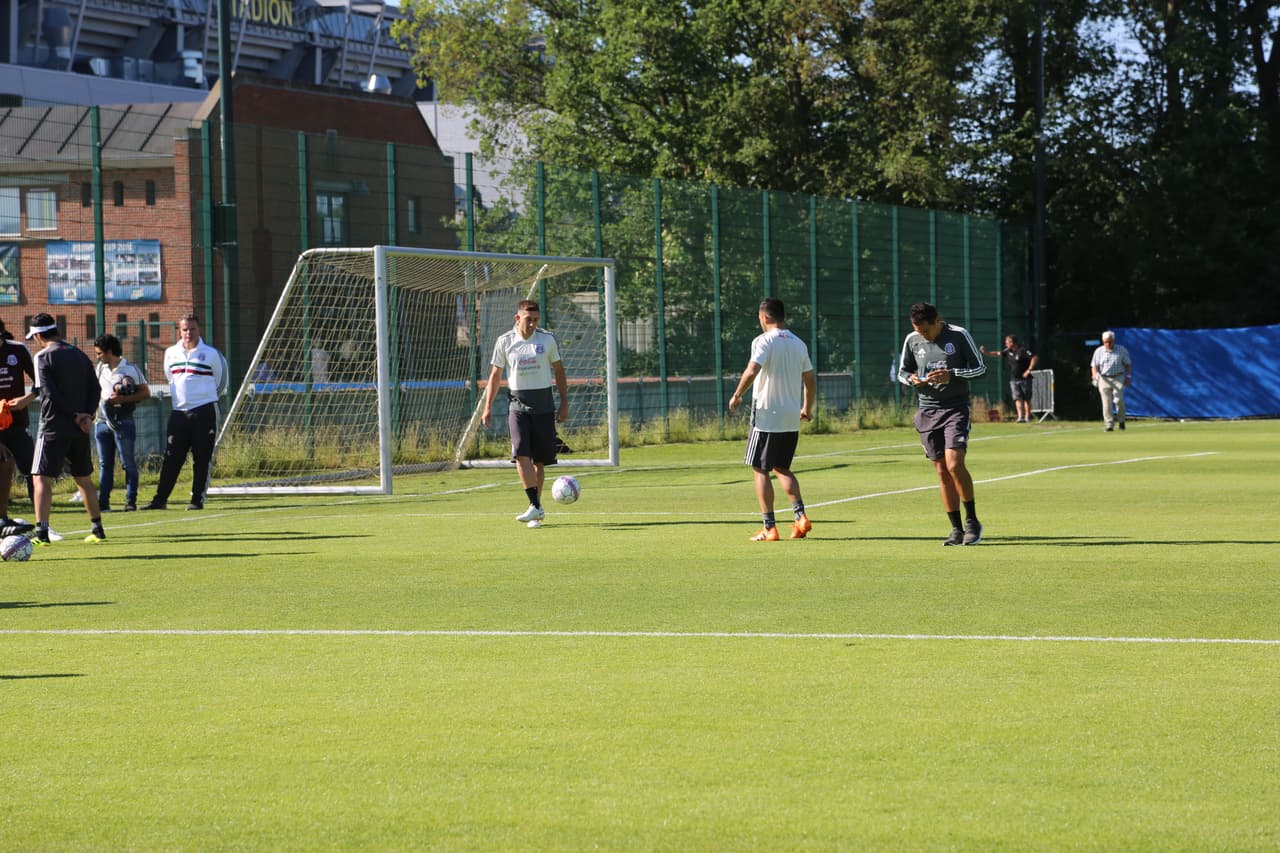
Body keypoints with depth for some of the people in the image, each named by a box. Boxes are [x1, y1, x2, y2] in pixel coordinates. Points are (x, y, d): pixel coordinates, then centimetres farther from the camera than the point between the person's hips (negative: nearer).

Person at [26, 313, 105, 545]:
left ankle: (42, 531, -18)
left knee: (42, 479, -6)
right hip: (79, 429, 6)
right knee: (83, 479, 17)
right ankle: (97, 529, 20)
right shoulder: (79, 355, 12)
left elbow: (50, 394, -14)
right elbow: (95, 388, 7)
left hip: (54, 427, -6)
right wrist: (86, 415, -3)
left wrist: (77, 415, -10)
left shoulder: (43, 356, -8)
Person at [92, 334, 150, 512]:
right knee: (104, 464, 6)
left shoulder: (130, 370, -8)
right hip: (102, 422, 6)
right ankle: (103, 502, 7)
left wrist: (123, 399, -18)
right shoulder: (101, 367, 12)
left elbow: (146, 392, -9)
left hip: (122, 422, -6)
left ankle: (131, 501, 1)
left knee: (128, 463, -3)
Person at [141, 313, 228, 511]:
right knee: (171, 458, 1)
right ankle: (160, 500, 4)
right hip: (178, 412, 3)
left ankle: (198, 499, 4)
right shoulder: (171, 353, 9)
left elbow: (219, 383, 11)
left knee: (202, 459, -1)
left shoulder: (211, 354, -1)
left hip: (204, 412, -3)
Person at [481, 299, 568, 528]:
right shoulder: (504, 342, 0)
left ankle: (536, 507, 16)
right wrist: (488, 407, 3)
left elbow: (558, 370, 11)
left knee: (540, 460, 3)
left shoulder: (547, 339, 1)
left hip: (543, 405, 1)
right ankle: (536, 508, -21)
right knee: (521, 455, -19)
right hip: (518, 405, -1)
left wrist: (564, 403, 8)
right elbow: (495, 375, 9)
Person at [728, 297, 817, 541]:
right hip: (792, 419, 6)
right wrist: (807, 407, 30)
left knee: (761, 469, 2)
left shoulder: (764, 341, -10)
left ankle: (769, 528, -2)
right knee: (782, 468, 19)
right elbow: (810, 380, 16)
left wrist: (737, 395, -11)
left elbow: (752, 371, -24)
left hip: (767, 415, -6)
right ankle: (800, 516, 2)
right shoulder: (799, 344, 10)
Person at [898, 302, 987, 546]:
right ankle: (957, 529, 9)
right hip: (927, 412, 4)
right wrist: (912, 379, -7)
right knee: (942, 471, 3)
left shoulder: (959, 335, -5)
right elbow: (902, 372, 17)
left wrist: (952, 375, -17)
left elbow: (980, 368, -1)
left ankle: (972, 521, -4)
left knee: (954, 464, -18)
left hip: (956, 409, -4)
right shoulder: (912, 340, 5)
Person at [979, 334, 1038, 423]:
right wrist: (986, 352, 8)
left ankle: (1027, 417, 8)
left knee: (1026, 399, 2)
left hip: (1024, 379, -6)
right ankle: (1021, 417, -14)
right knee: (1018, 399, -7)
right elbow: (997, 354, 18)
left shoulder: (1023, 351, -13)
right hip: (1014, 380, 6)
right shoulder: (1008, 351, 8)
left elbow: (1035, 358, -19)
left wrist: (1029, 370, -19)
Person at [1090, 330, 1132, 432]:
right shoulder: (1098, 351, 7)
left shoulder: (1122, 350, 4)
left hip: (1118, 378, -1)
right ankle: (1109, 425, -1)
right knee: (1106, 403, -5)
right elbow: (1094, 366, 8)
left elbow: (1128, 364, 9)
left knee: (1118, 399, -16)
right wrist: (1095, 376, -10)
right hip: (1104, 379, 1)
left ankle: (1121, 420, 6)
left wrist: (1128, 377, 0)